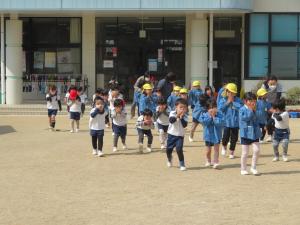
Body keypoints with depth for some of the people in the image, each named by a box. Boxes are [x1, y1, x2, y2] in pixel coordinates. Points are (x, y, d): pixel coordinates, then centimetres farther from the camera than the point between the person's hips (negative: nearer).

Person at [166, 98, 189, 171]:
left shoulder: (185, 116, -7)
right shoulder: (172, 113, -9)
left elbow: (184, 125, -20)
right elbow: (171, 120, -26)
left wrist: (181, 117, -27)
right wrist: (177, 115, -35)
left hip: (180, 136, -1)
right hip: (171, 134, 1)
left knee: (179, 149, -17)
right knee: (169, 149, 11)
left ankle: (182, 164, -3)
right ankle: (169, 160, 44)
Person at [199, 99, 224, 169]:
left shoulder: (219, 115, -9)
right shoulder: (204, 115, -7)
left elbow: (221, 123, -24)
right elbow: (203, 122, -25)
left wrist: (214, 117, -21)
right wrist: (210, 116, -20)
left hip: (216, 135, -1)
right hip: (208, 135, 1)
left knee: (216, 149, -5)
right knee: (208, 150, 12)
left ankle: (215, 162, -2)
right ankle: (208, 161, 34)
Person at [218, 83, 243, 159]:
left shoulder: (238, 100, -2)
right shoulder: (223, 100, 1)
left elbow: (241, 107, -17)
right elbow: (220, 109, -10)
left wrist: (233, 102, -14)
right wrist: (227, 103, -11)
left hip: (235, 123, 1)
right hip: (226, 122, -1)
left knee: (234, 138, 6)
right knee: (226, 137, -5)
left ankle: (232, 152, 23)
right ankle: (224, 147, 29)